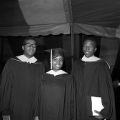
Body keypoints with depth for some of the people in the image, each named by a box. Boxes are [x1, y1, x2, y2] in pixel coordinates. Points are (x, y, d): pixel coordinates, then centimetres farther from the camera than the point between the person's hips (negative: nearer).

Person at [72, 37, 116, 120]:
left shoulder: (101, 65, -9)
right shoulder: (77, 64, 4)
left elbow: (107, 88, -11)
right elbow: (73, 86, 8)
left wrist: (105, 112, -15)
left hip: (95, 107, -3)